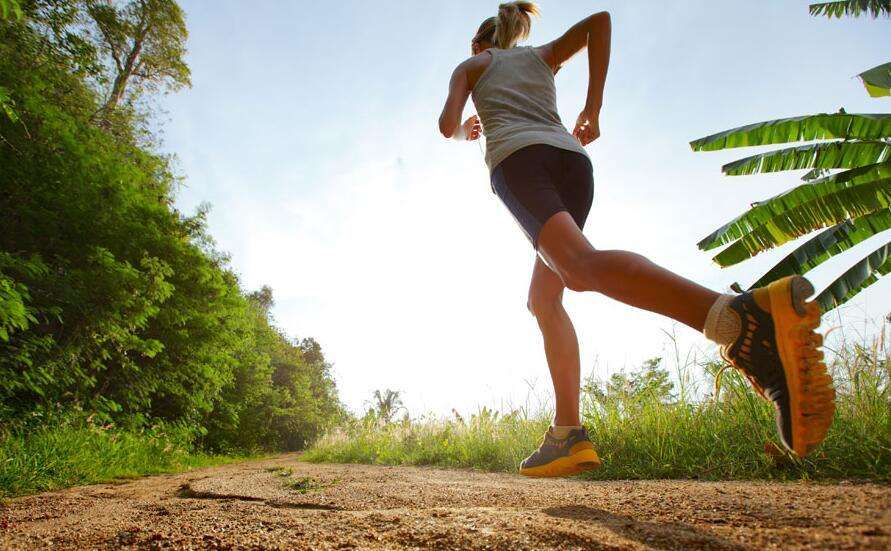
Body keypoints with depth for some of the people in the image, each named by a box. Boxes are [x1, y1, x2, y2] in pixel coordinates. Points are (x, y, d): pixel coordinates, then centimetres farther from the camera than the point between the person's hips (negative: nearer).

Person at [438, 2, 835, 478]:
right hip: (571, 158, 5)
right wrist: (593, 105, 18)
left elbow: (447, 125, 13)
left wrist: (464, 132, 39)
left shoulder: (469, 67, 29)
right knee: (543, 299, 9)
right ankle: (567, 434, -7)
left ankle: (746, 317, -59)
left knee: (581, 268, -32)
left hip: (517, 159, -5)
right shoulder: (543, 56, 37)